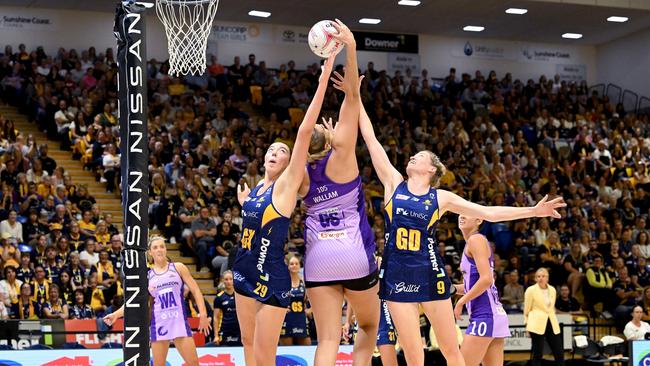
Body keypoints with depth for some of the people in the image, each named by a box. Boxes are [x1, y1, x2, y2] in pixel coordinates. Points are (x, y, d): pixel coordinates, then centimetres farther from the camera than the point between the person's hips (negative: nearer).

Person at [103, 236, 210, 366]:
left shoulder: (178, 268, 6)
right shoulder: (147, 276, 8)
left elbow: (195, 290, 3)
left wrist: (203, 313, -7)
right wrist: (116, 314, -9)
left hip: (179, 321, -1)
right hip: (159, 324, 1)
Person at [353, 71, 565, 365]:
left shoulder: (441, 197, 6)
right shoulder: (393, 183, 7)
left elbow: (488, 213, 6)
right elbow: (371, 140, 6)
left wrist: (533, 211, 0)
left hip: (429, 274, 0)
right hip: (396, 274, 0)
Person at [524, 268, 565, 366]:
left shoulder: (552, 290, 10)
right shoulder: (531, 290, -4)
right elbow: (526, 310, 1)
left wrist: (551, 319, 16)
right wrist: (528, 325, -1)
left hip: (552, 324, 5)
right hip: (537, 325, -5)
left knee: (559, 352, 3)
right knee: (538, 354, -3)